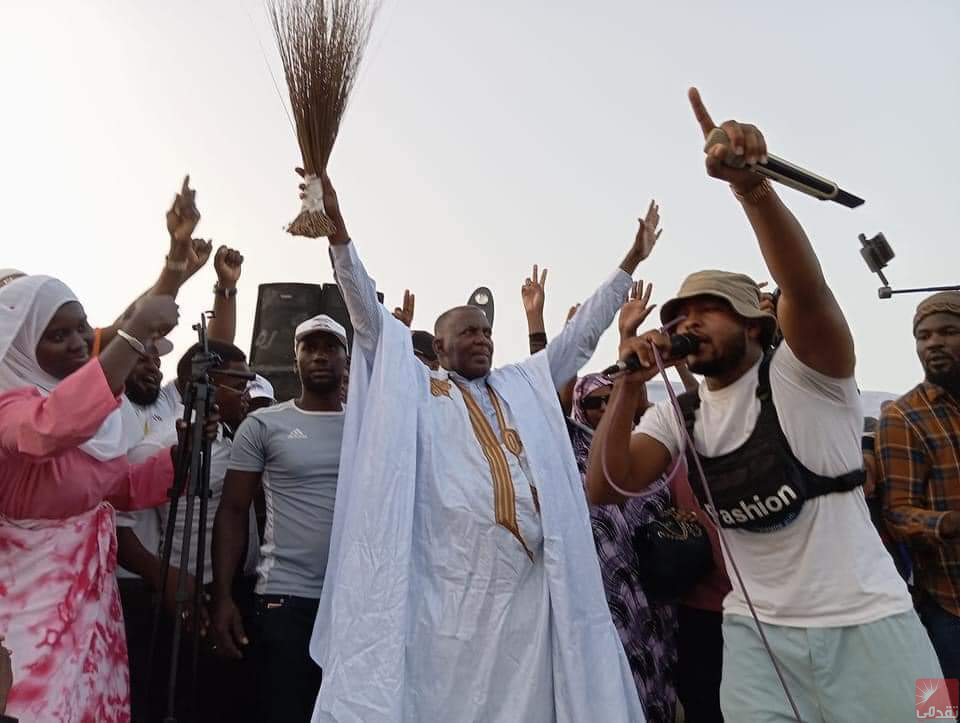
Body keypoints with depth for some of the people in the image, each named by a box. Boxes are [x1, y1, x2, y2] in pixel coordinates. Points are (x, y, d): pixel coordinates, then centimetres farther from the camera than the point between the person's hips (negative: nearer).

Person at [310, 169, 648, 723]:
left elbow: (581, 336, 22)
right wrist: (339, 233, -5)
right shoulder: (415, 386, 10)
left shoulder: (526, 385, 20)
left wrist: (628, 266, 21)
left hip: (532, 586, 4)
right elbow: (369, 318, 3)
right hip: (450, 587, -3)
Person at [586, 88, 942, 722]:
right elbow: (605, 487, -9)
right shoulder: (677, 416, 3)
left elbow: (807, 287, -29)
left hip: (866, 623, -3)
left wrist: (751, 184, -43)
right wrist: (629, 387, -20)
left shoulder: (803, 374, -9)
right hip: (756, 633, 4)